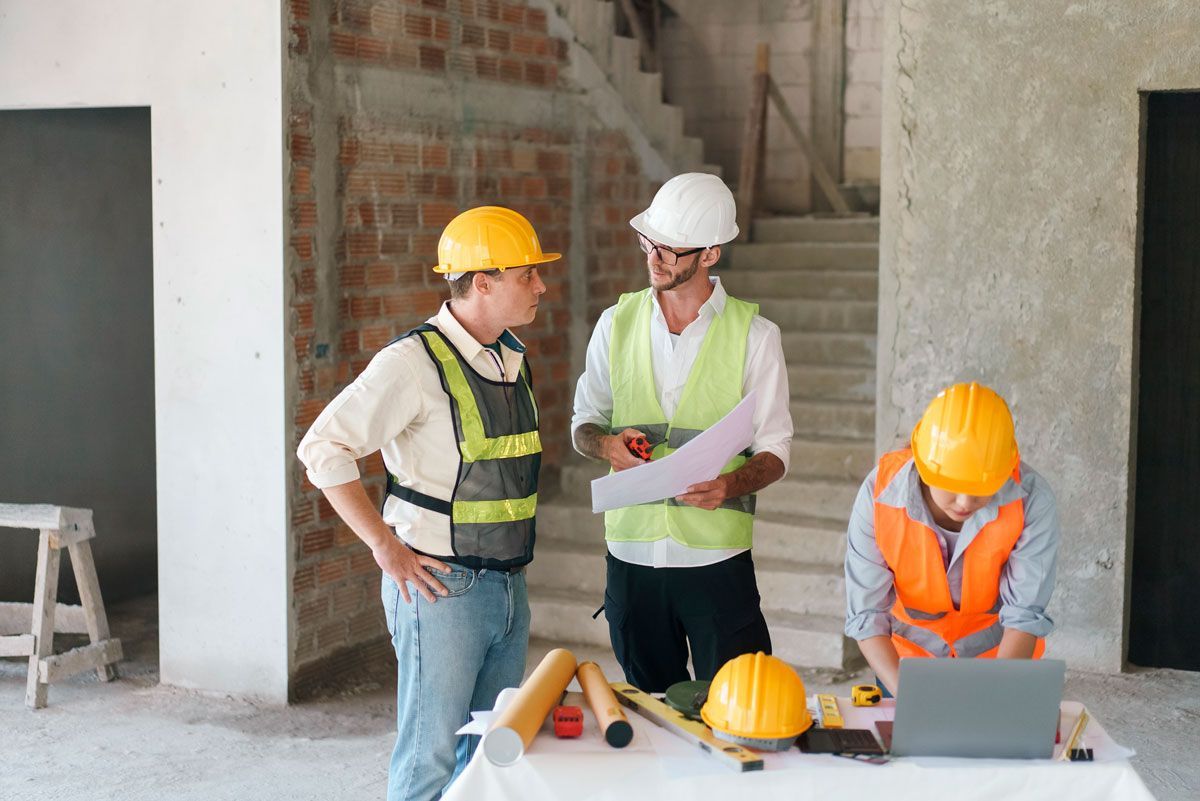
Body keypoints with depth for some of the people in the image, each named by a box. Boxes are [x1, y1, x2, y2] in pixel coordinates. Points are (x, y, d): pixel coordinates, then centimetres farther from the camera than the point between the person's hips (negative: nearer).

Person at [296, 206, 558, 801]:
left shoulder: (513, 356, 10)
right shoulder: (415, 362, -15)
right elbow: (323, 448, -19)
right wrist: (387, 546, -18)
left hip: (509, 587, 8)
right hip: (441, 586, -8)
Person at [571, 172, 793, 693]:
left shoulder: (753, 335, -3)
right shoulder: (617, 323, 6)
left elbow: (775, 451, -2)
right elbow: (583, 422, 13)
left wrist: (732, 484, -23)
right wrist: (605, 444, -10)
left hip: (718, 556, -3)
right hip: (631, 551, 3)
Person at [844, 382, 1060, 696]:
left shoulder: (1031, 499, -23)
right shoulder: (880, 493, -23)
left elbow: (1025, 615, -18)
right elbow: (866, 615, -20)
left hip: (1003, 658, 0)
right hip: (906, 658, 0)